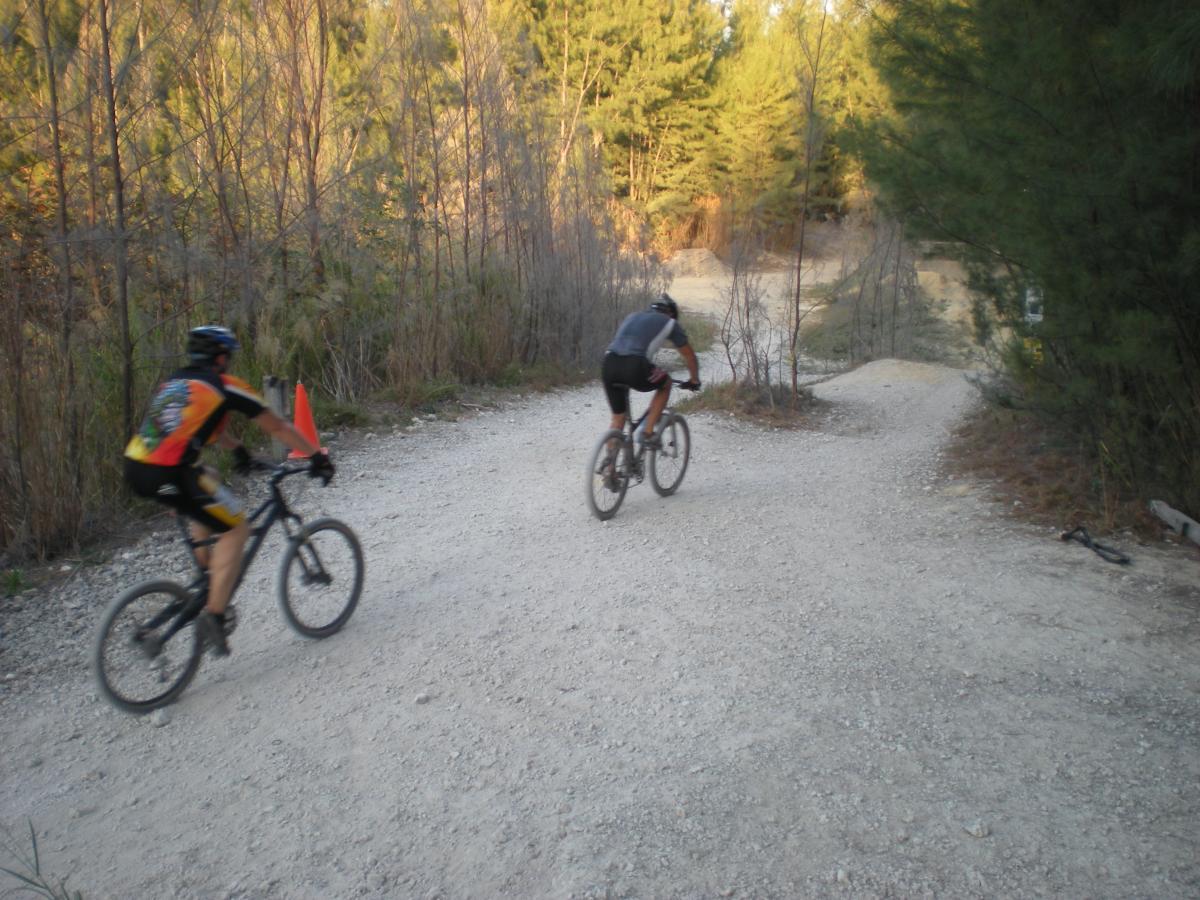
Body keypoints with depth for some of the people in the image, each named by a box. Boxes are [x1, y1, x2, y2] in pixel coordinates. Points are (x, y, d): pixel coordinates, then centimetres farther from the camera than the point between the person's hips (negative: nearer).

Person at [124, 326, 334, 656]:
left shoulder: (174, 382, 23)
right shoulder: (225, 385, 2)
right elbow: (277, 428, 7)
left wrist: (239, 449, 53)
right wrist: (318, 457, 17)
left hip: (135, 468, 8)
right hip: (166, 475, -8)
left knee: (210, 480, 32)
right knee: (235, 528, 5)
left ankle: (206, 573, 32)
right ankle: (213, 613, -3)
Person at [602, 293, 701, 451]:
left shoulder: (632, 316, 34)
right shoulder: (669, 323, 20)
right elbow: (689, 356, 26)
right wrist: (694, 381, 43)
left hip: (608, 366, 5)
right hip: (634, 368, -5)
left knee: (618, 419, 21)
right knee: (665, 384, 26)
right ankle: (647, 433, 17)